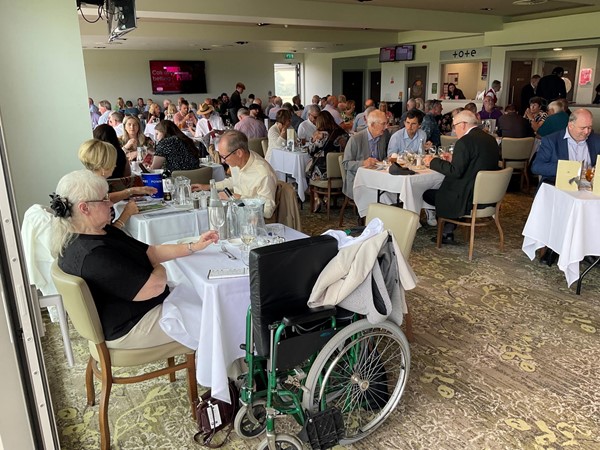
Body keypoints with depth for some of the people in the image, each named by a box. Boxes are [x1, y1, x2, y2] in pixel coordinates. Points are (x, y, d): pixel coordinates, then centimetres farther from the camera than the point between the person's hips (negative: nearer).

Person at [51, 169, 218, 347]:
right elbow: (154, 286, -31)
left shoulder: (101, 232, 0)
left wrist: (194, 246, -4)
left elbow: (151, 252, 3)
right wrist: (160, 271, -8)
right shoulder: (93, 255, -32)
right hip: (127, 330, -10)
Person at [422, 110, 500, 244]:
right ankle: (448, 231, 22)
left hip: (469, 198, -9)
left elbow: (455, 172, -21)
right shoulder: (491, 139, 9)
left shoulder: (465, 142, -17)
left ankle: (447, 233, 19)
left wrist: (433, 162, -9)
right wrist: (454, 158, 24)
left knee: (427, 194, 1)